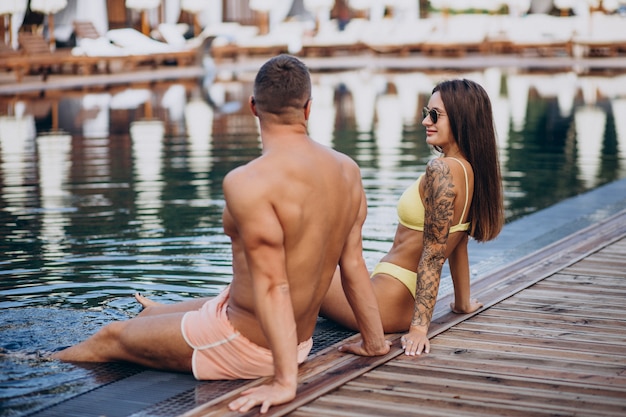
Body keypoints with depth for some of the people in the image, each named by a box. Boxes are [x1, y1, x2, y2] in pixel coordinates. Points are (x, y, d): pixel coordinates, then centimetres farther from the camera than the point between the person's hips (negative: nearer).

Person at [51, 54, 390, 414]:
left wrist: (284, 381, -29)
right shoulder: (348, 171, -5)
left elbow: (272, 286, -30)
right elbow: (354, 264, 2)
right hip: (301, 341, 8)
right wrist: (374, 343, 13)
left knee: (111, 337, 17)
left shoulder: (248, 182, -27)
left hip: (244, 345, -7)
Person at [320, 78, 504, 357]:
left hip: (388, 301, -9)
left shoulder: (442, 171, -22)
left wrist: (419, 326, -24)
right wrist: (463, 302, 27)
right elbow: (457, 243, 16)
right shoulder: (471, 171, 4)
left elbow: (433, 254, -24)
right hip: (409, 300, 9)